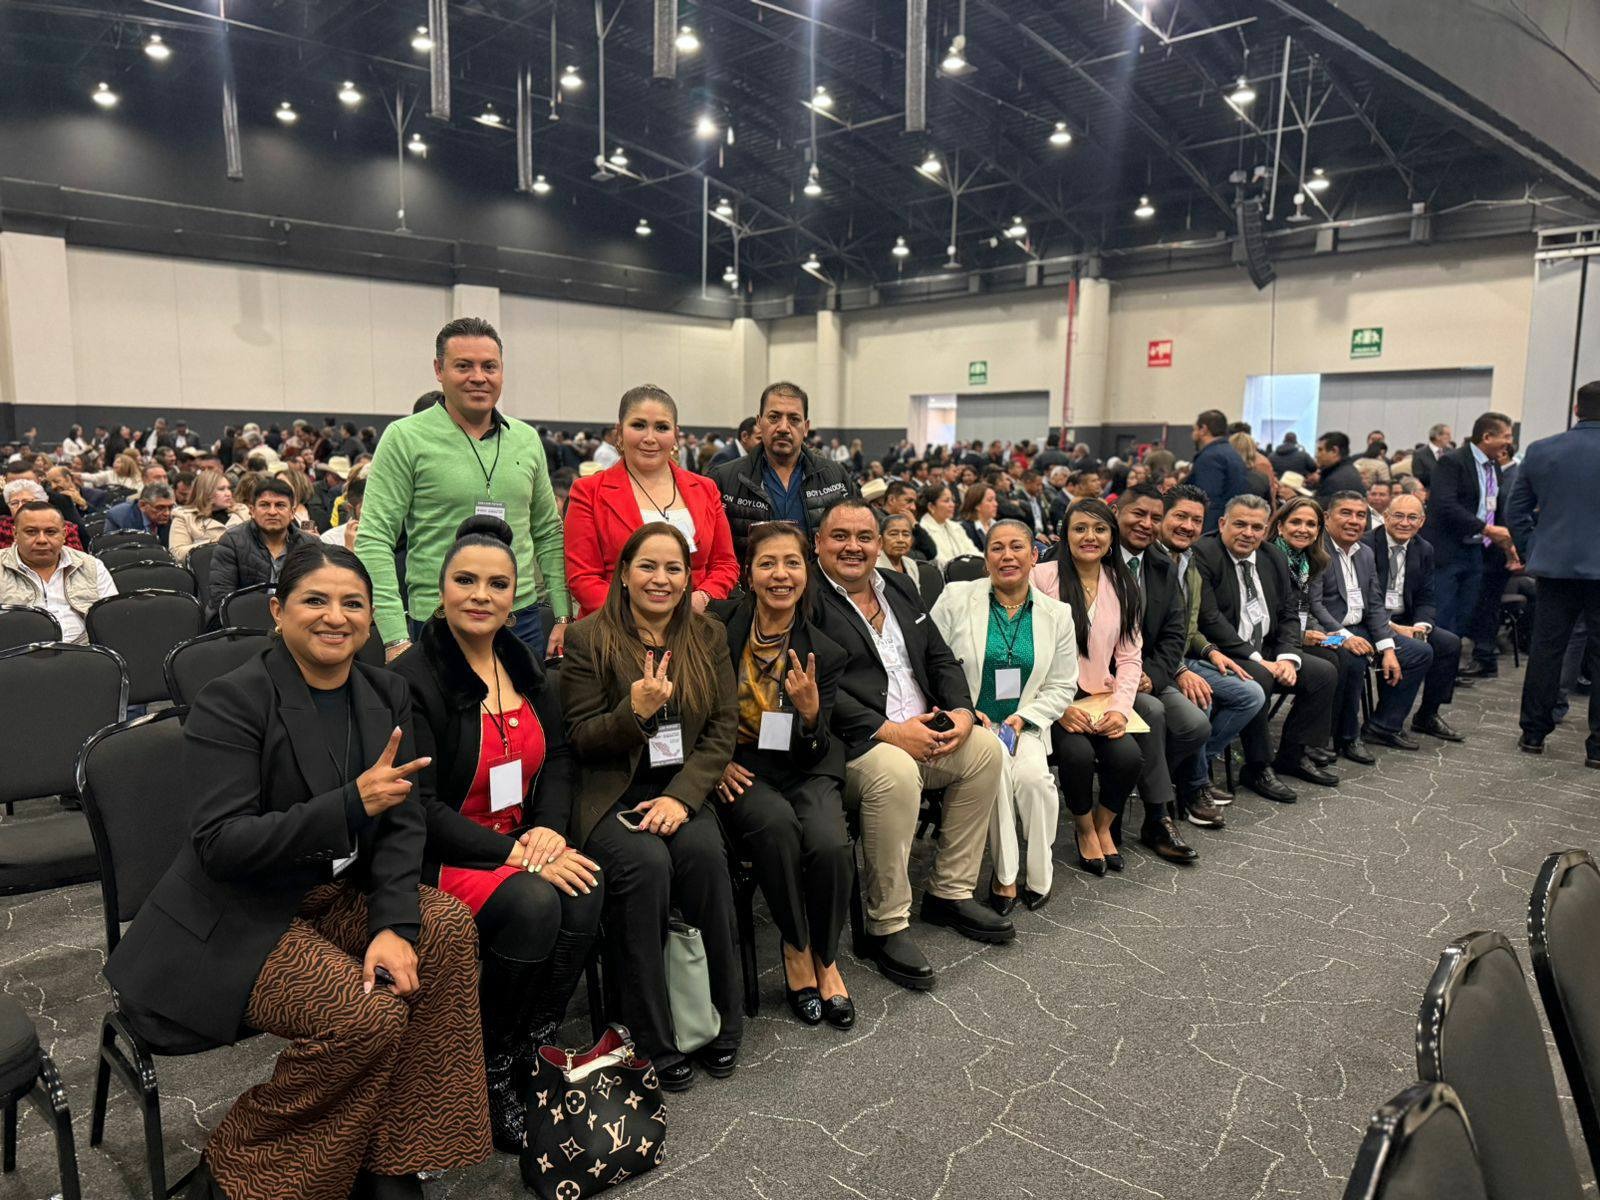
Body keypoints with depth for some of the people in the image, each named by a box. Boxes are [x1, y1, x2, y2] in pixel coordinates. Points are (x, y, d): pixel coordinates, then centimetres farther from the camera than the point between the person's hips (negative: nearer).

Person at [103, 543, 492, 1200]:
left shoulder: (386, 694, 2)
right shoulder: (231, 701, -15)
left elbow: (403, 821, -2)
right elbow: (220, 844, -22)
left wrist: (394, 924, -17)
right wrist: (351, 804, -34)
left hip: (337, 895, 6)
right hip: (237, 921, -6)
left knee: (448, 926, -19)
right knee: (367, 1015, -25)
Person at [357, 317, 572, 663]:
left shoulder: (527, 439, 10)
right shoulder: (405, 439, -5)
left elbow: (548, 533, 16)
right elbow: (374, 542, -9)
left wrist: (563, 617, 10)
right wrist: (396, 639, -16)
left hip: (523, 622, 4)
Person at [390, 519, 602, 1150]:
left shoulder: (523, 666, 8)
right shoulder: (411, 680, -13)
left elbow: (559, 759, 10)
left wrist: (548, 828, -10)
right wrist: (514, 855, -23)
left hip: (522, 843, 6)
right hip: (437, 859, -6)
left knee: (585, 890, -23)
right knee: (533, 905, -31)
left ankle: (527, 1054, -6)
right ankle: (491, 1075, -7)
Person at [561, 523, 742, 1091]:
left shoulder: (708, 636, 9)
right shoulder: (588, 639, 0)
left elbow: (723, 729, 3)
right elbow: (581, 739, -2)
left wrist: (681, 795, -12)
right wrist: (635, 711, -22)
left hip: (681, 791, 3)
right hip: (611, 796, -2)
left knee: (705, 852, -29)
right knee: (645, 863, -31)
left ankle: (721, 1020, -12)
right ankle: (653, 1040, -16)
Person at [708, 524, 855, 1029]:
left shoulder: (825, 653, -3)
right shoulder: (716, 624, -5)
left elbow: (815, 753, -4)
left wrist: (811, 713, -24)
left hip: (802, 771, 1)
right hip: (734, 769, -1)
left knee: (831, 844, -28)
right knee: (777, 822, -33)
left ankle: (824, 957, 1)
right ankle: (796, 949, -10)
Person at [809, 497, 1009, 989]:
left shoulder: (900, 588, 18)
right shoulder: (806, 599, -6)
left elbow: (941, 660, 17)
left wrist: (962, 711, -3)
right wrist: (888, 731, -21)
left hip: (926, 731, 8)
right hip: (853, 744, -8)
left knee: (985, 748, -7)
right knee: (896, 772, -33)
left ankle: (950, 892, 6)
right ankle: (886, 927, -16)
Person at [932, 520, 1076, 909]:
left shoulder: (1057, 614, 7)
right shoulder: (956, 598, 0)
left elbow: (1062, 686, 8)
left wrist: (1024, 718, -9)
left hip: (1024, 724, 2)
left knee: (1032, 775, -27)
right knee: (995, 764, -31)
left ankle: (1039, 874, -3)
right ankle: (1004, 873, -13)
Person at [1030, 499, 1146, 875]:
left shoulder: (1122, 586, 11)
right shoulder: (1042, 577, -3)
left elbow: (1129, 657, 9)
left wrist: (1121, 707, -7)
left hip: (1102, 699, 4)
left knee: (1129, 756, -22)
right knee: (1078, 753, -29)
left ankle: (1104, 825, 10)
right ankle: (1084, 828, 4)